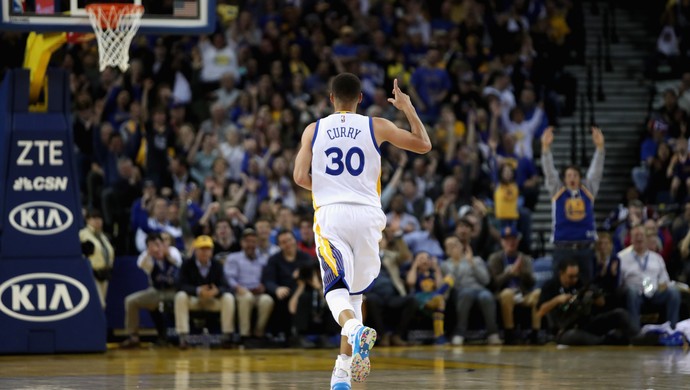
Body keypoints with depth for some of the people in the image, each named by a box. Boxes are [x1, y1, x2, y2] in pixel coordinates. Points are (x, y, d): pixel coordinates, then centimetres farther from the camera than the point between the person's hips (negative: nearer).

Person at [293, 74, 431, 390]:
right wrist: (408, 108, 24)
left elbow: (300, 177, 0)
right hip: (366, 215, 1)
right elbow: (423, 144, 12)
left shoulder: (313, 130, 6)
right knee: (355, 289, 16)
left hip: (329, 213, -1)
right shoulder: (377, 127, 5)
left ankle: (355, 328, -44)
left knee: (336, 288, -10)